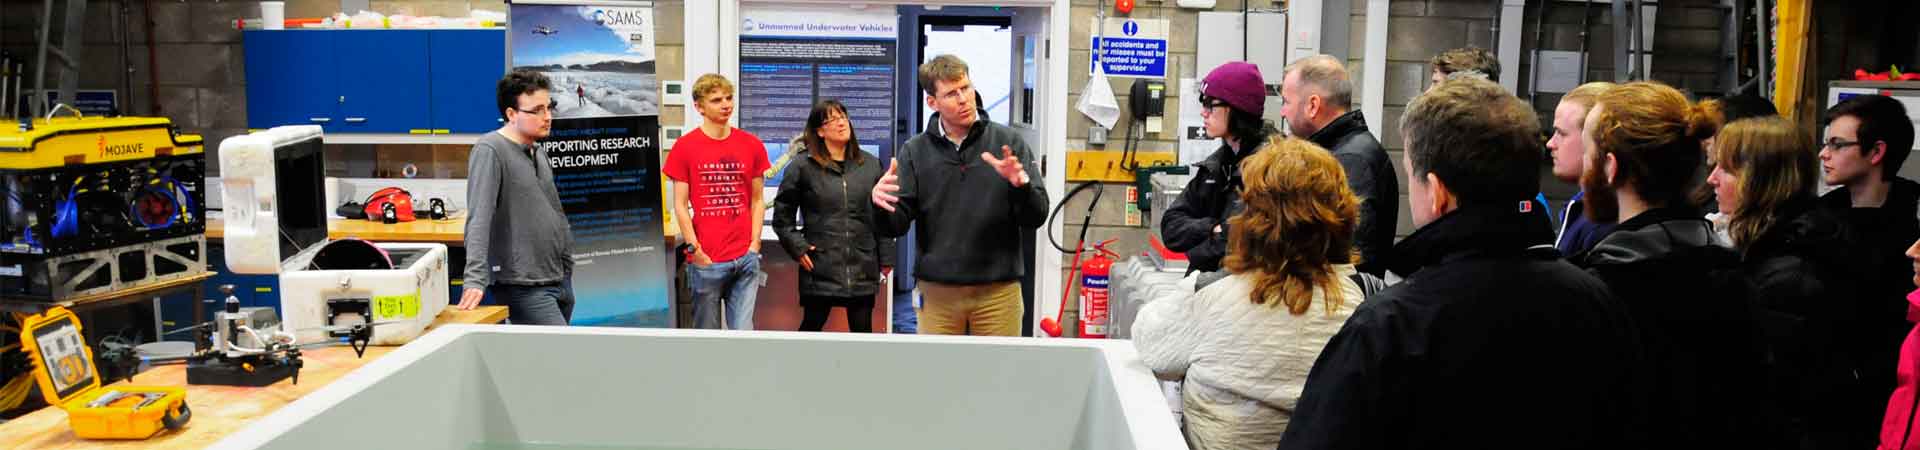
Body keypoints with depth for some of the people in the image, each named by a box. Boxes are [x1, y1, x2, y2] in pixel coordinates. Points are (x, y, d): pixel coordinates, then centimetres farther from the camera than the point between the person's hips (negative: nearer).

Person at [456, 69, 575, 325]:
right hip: (524, 287, -8)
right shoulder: (490, 151, -11)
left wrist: (567, 265, 20)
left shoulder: (539, 153, 15)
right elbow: (478, 218, -21)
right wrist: (476, 280, -30)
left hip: (560, 282, 8)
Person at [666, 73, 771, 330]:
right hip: (705, 260, -2)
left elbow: (757, 201, 12)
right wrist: (695, 250, -7)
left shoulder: (752, 145, 7)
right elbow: (680, 206, -1)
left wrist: (754, 245, 2)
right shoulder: (685, 147, -1)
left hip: (746, 258, 2)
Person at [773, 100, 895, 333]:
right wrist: (798, 247, -5)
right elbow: (782, 215, 4)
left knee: (862, 328, 7)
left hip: (863, 270, 3)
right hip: (820, 269, -2)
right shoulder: (803, 165, -1)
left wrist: (886, 259, 6)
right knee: (812, 325, 7)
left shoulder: (870, 165, 8)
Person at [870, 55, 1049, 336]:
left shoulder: (1008, 143, 1)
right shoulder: (915, 151, 5)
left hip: (998, 290, -1)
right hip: (937, 291, 1)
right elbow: (896, 226, 0)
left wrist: (1021, 184, -24)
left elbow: (1036, 217, -4)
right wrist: (881, 205, -22)